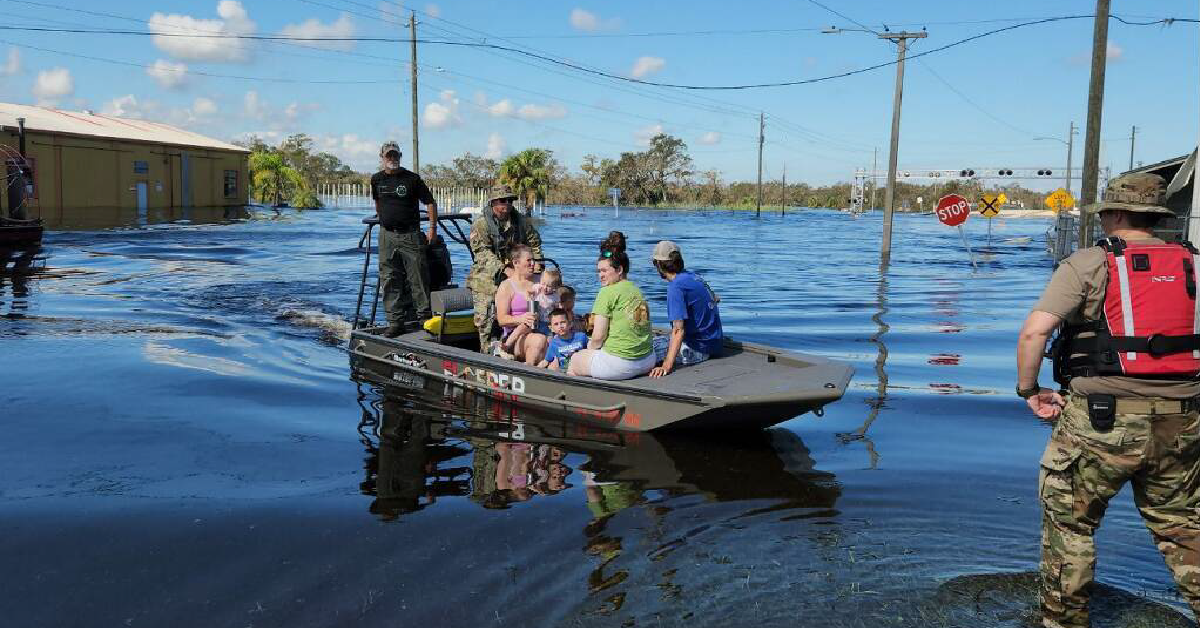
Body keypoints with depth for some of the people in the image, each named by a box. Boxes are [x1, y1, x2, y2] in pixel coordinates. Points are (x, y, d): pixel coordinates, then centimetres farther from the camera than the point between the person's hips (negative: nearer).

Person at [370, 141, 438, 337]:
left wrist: (433, 228, -6)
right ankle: (395, 321, 7)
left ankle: (424, 317, 9)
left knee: (418, 277, -1)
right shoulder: (377, 180, 9)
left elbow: (430, 202, 0)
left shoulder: (412, 179, -2)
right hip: (387, 235, 3)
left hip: (411, 235, -3)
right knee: (389, 280, 2)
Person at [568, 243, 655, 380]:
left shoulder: (607, 292, -11)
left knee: (575, 360, 19)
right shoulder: (637, 291, 10)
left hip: (620, 364, -7)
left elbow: (598, 336, -13)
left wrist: (590, 347, 9)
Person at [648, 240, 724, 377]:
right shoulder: (694, 277, 6)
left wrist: (667, 366, -34)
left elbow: (678, 330, -29)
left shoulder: (676, 287, -20)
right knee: (659, 339, 27)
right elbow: (714, 298, 27)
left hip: (699, 349, -9)